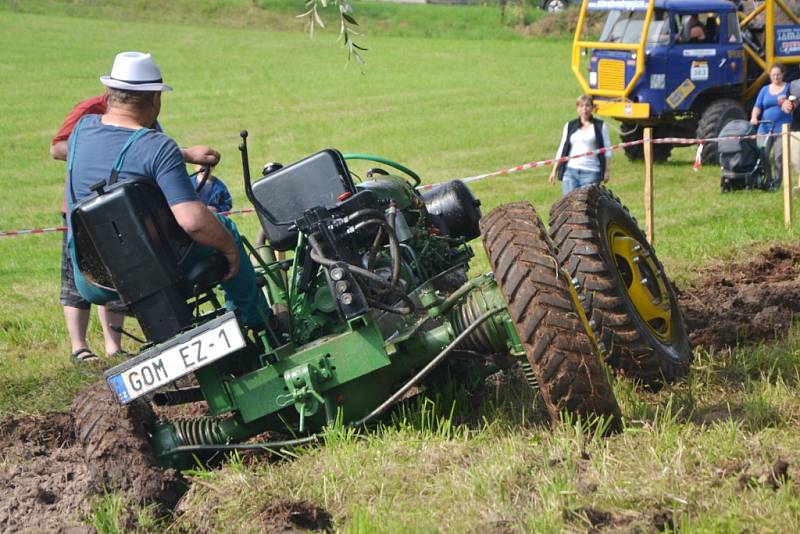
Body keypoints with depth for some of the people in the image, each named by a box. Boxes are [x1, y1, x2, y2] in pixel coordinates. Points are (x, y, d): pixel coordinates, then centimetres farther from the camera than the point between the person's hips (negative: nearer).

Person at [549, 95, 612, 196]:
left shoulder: (600, 126, 7)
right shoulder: (569, 126, 15)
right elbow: (562, 149, 17)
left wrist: (607, 171, -2)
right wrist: (554, 171, 13)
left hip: (590, 172, -2)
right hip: (570, 171, 3)